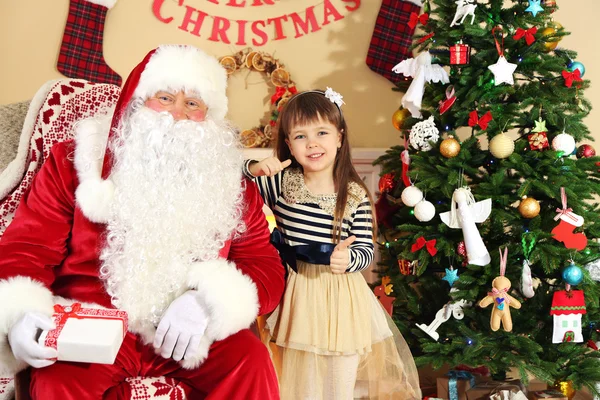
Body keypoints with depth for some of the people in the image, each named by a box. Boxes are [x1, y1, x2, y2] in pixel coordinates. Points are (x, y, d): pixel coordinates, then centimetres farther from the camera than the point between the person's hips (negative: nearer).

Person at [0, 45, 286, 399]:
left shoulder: (231, 182, 5)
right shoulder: (74, 163, 2)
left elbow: (266, 267, 0)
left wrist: (208, 299, -21)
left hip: (190, 333, 2)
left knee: (251, 359, -24)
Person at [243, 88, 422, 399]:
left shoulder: (355, 196, -7)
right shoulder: (282, 183, -4)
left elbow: (366, 250, -4)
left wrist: (348, 259, -24)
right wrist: (255, 169, -19)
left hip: (342, 299, -1)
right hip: (297, 297, 1)